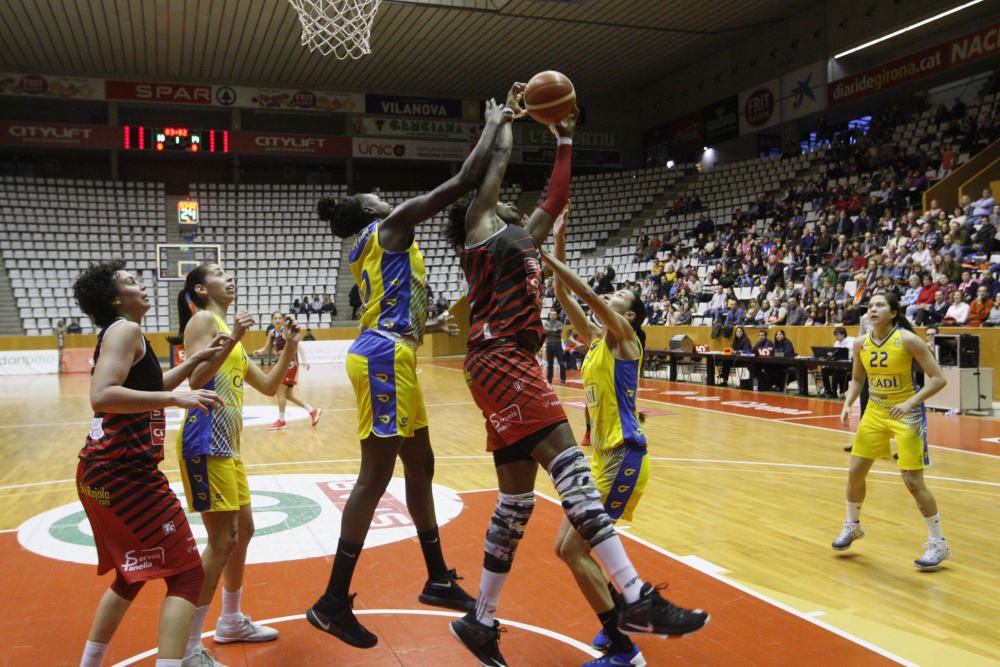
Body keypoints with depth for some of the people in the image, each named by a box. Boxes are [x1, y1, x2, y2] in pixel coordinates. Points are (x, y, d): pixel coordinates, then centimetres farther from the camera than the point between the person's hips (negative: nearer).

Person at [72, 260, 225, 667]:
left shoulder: (117, 332, 19)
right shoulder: (126, 329, -10)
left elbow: (146, 387, 33)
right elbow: (102, 395, -25)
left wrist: (197, 360, 26)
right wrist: (177, 399, -28)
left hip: (101, 471, 10)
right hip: (124, 471, -10)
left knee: (134, 573, 25)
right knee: (186, 574, -7)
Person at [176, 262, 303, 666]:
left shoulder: (228, 331, 21)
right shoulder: (202, 321, -6)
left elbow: (268, 386, 19)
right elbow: (195, 379, -20)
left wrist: (289, 348, 8)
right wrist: (232, 339, -27)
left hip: (227, 445, 10)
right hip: (206, 443, -10)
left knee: (243, 532, 17)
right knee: (222, 541, -9)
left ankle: (231, 622, 32)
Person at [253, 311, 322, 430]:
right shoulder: (272, 332, 7)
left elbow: (298, 346, -23)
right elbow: (267, 349, 16)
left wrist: (303, 361, -35)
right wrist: (259, 352, -6)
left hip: (290, 363, -8)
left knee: (280, 392, -8)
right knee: (288, 395, 12)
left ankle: (281, 421, 3)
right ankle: (313, 411, 22)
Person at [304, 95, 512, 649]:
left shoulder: (369, 249, 23)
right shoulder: (391, 225, -3)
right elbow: (463, 181, -8)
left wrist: (427, 325, 41)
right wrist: (494, 124, 3)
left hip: (389, 354, 10)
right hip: (384, 357, -10)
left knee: (420, 465, 15)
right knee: (376, 475, -8)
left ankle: (438, 580, 26)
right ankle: (333, 603, -1)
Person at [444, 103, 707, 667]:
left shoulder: (525, 239, 28)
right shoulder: (480, 227, 8)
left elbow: (557, 198, 33)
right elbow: (499, 162, 6)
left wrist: (565, 141, 34)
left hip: (515, 364, 9)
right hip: (499, 360, -9)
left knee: (516, 500, 8)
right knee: (568, 462, -20)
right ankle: (636, 599, -25)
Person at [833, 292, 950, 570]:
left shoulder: (907, 339, -17)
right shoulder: (861, 344, -2)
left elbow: (938, 378, -16)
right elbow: (857, 379, 13)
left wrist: (909, 403, -28)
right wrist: (848, 404, -4)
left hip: (906, 414, -5)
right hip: (875, 413, 5)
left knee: (913, 481, -7)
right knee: (855, 472, 6)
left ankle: (938, 544, 11)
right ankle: (852, 526, 30)